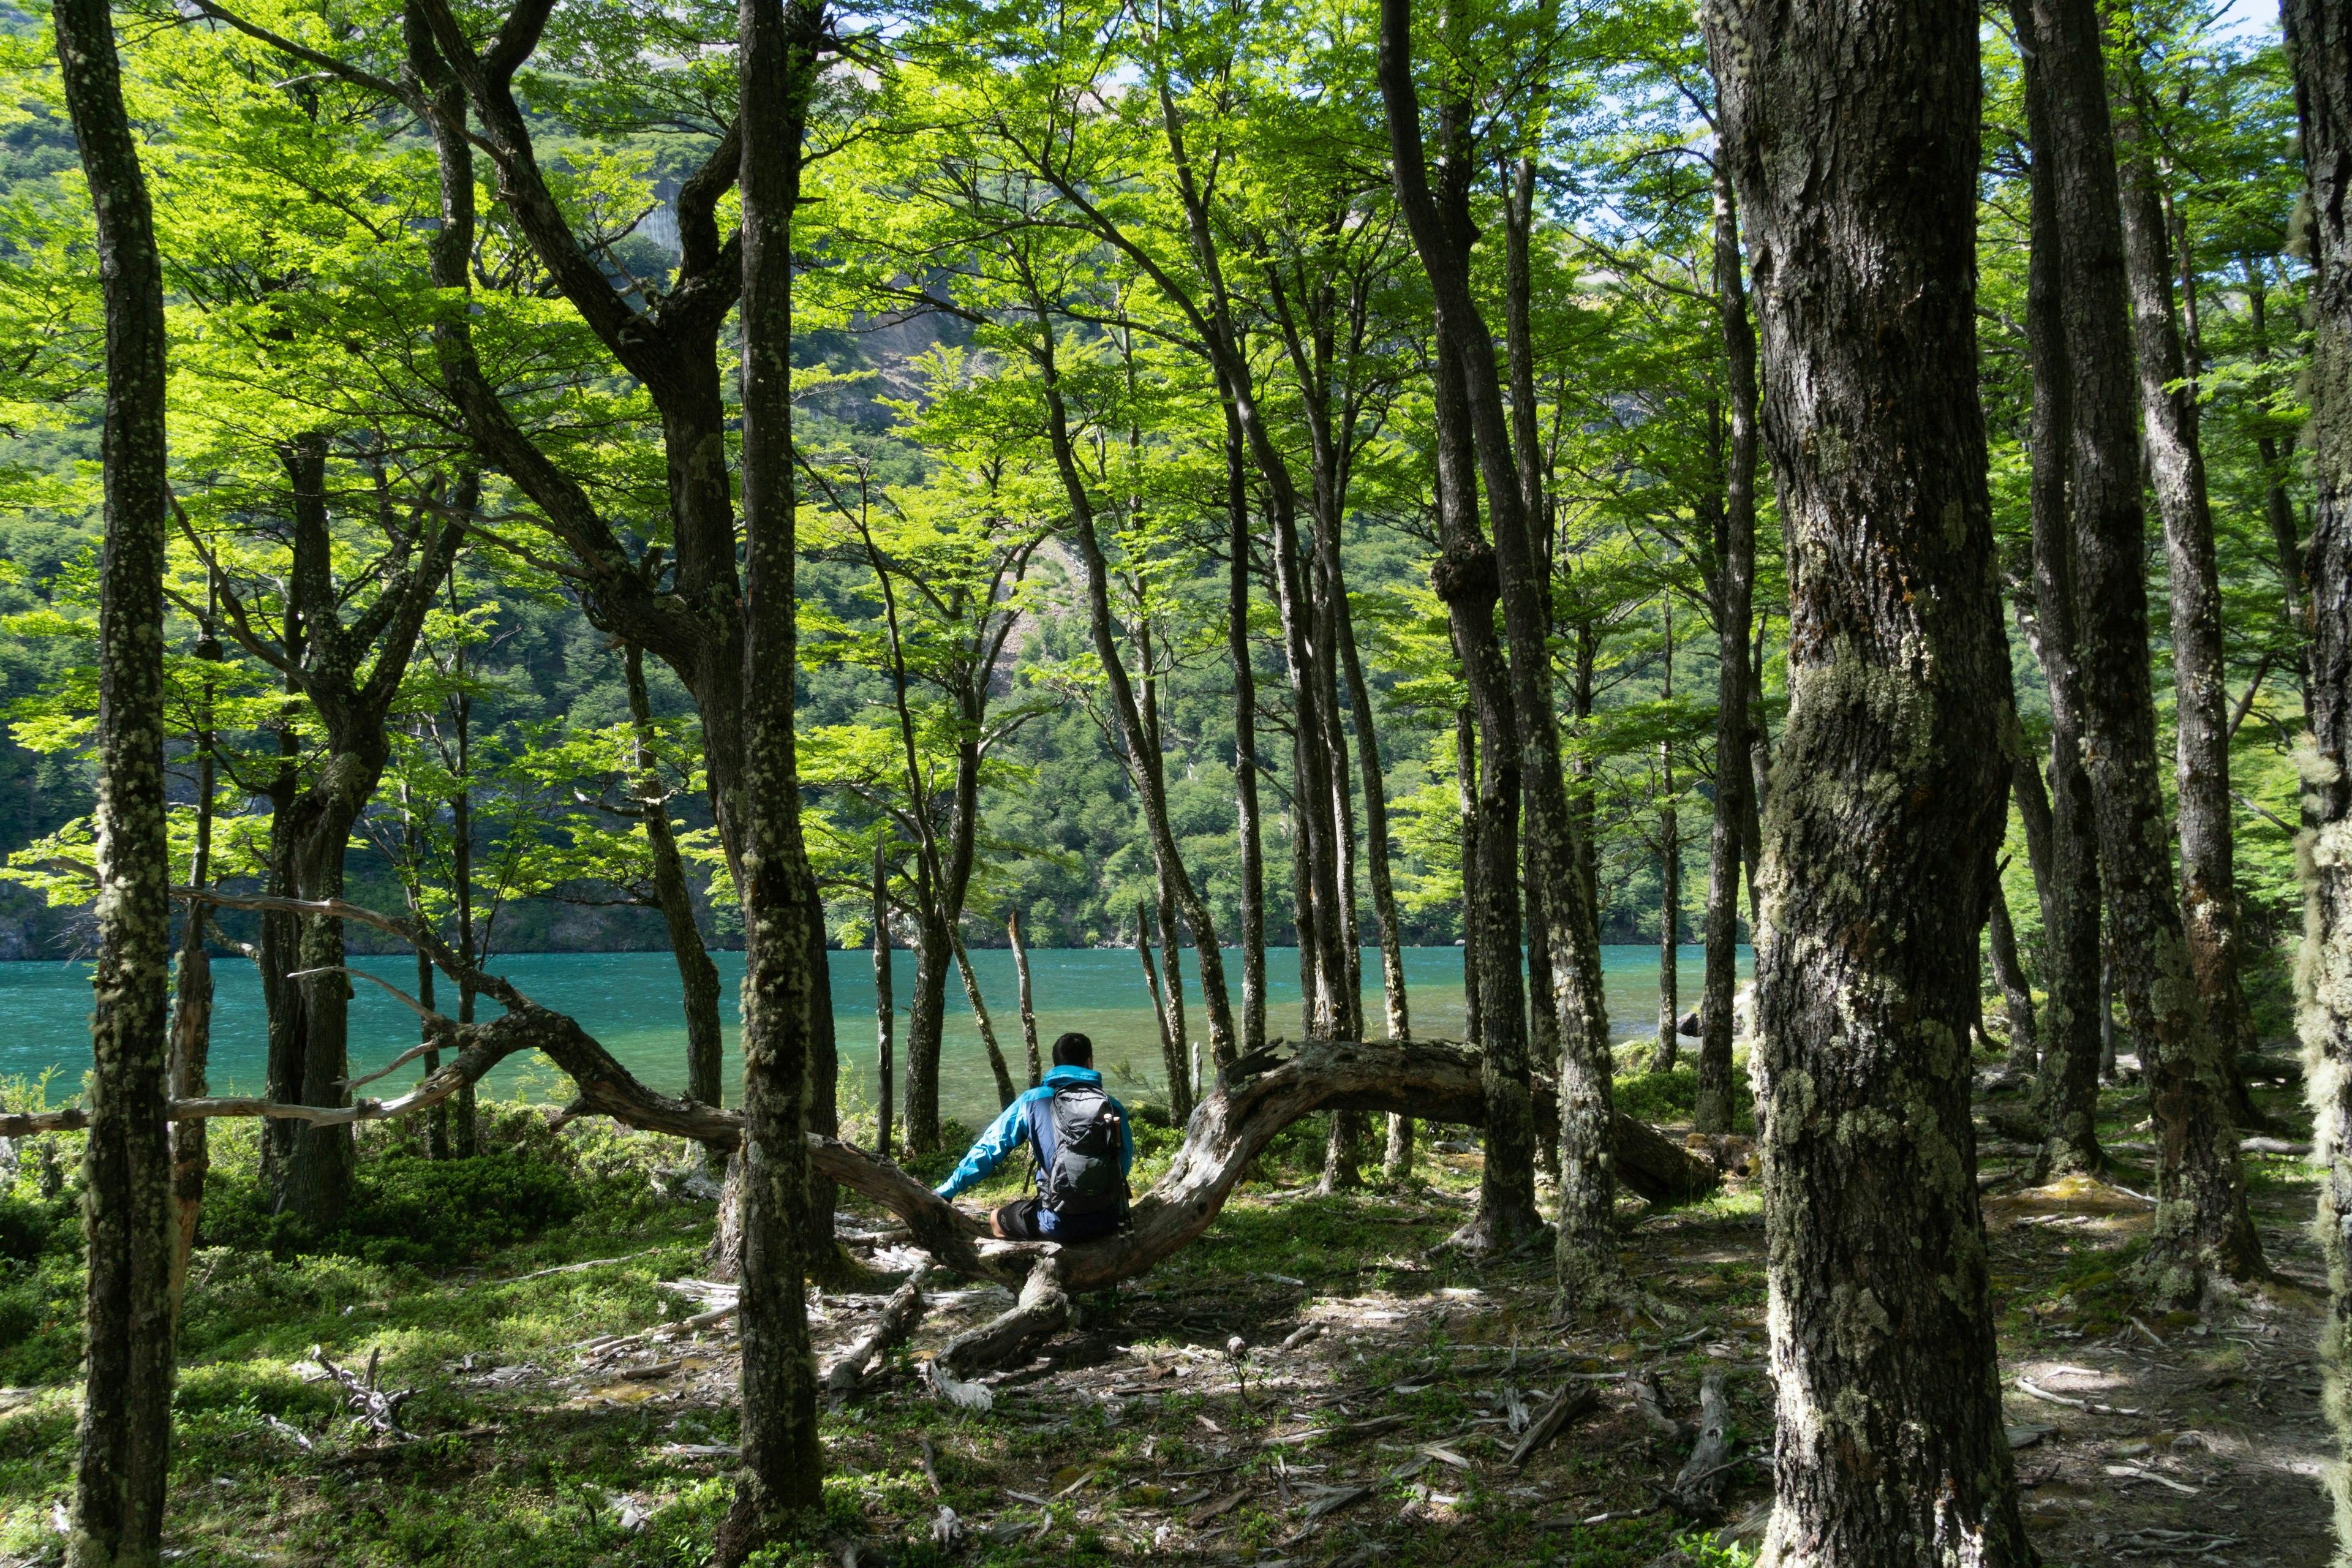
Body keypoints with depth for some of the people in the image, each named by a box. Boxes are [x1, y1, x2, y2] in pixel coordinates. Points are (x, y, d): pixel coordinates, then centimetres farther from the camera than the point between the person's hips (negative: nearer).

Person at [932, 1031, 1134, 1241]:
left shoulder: (1032, 1102, 0)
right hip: (1108, 1221, 3)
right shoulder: (1115, 1108, 4)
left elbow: (989, 1149, 3)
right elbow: (1125, 1165, 13)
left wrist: (945, 1191, 10)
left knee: (996, 1220, 25)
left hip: (1060, 1225, -3)